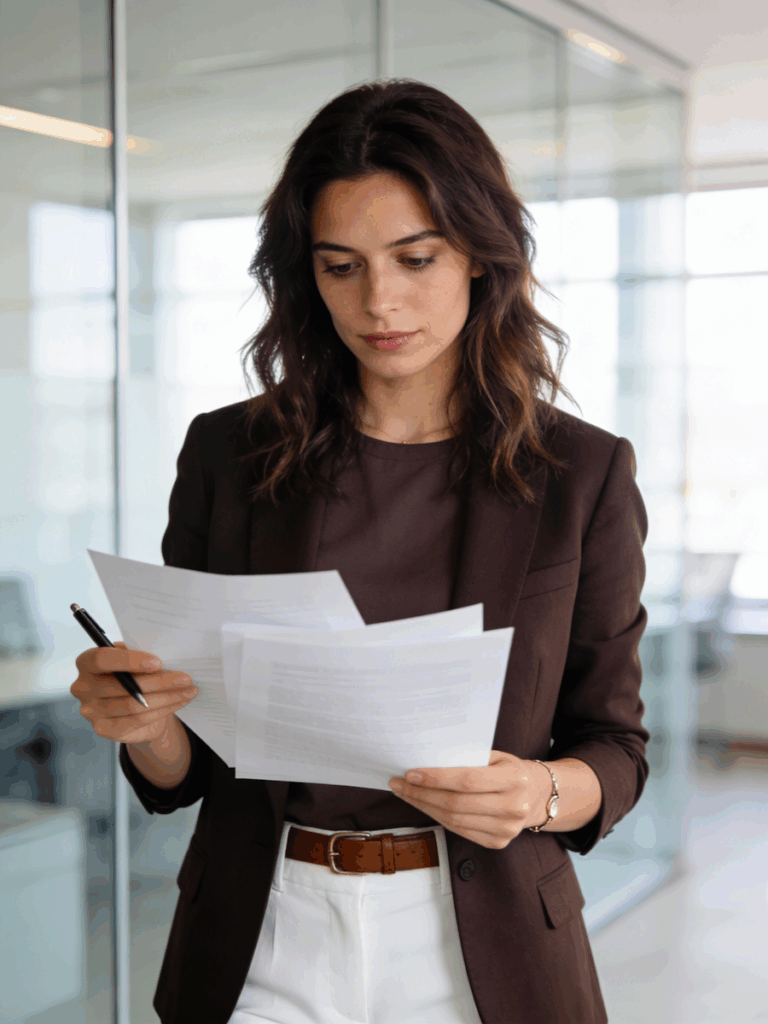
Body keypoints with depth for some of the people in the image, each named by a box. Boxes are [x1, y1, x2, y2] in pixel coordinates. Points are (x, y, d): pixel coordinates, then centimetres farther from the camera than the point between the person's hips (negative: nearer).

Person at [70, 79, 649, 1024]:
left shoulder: (583, 475, -5)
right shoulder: (229, 454, -2)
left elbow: (614, 747, 1)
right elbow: (184, 766, 3)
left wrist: (538, 794, -20)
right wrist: (137, 721, -19)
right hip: (265, 947, 1)